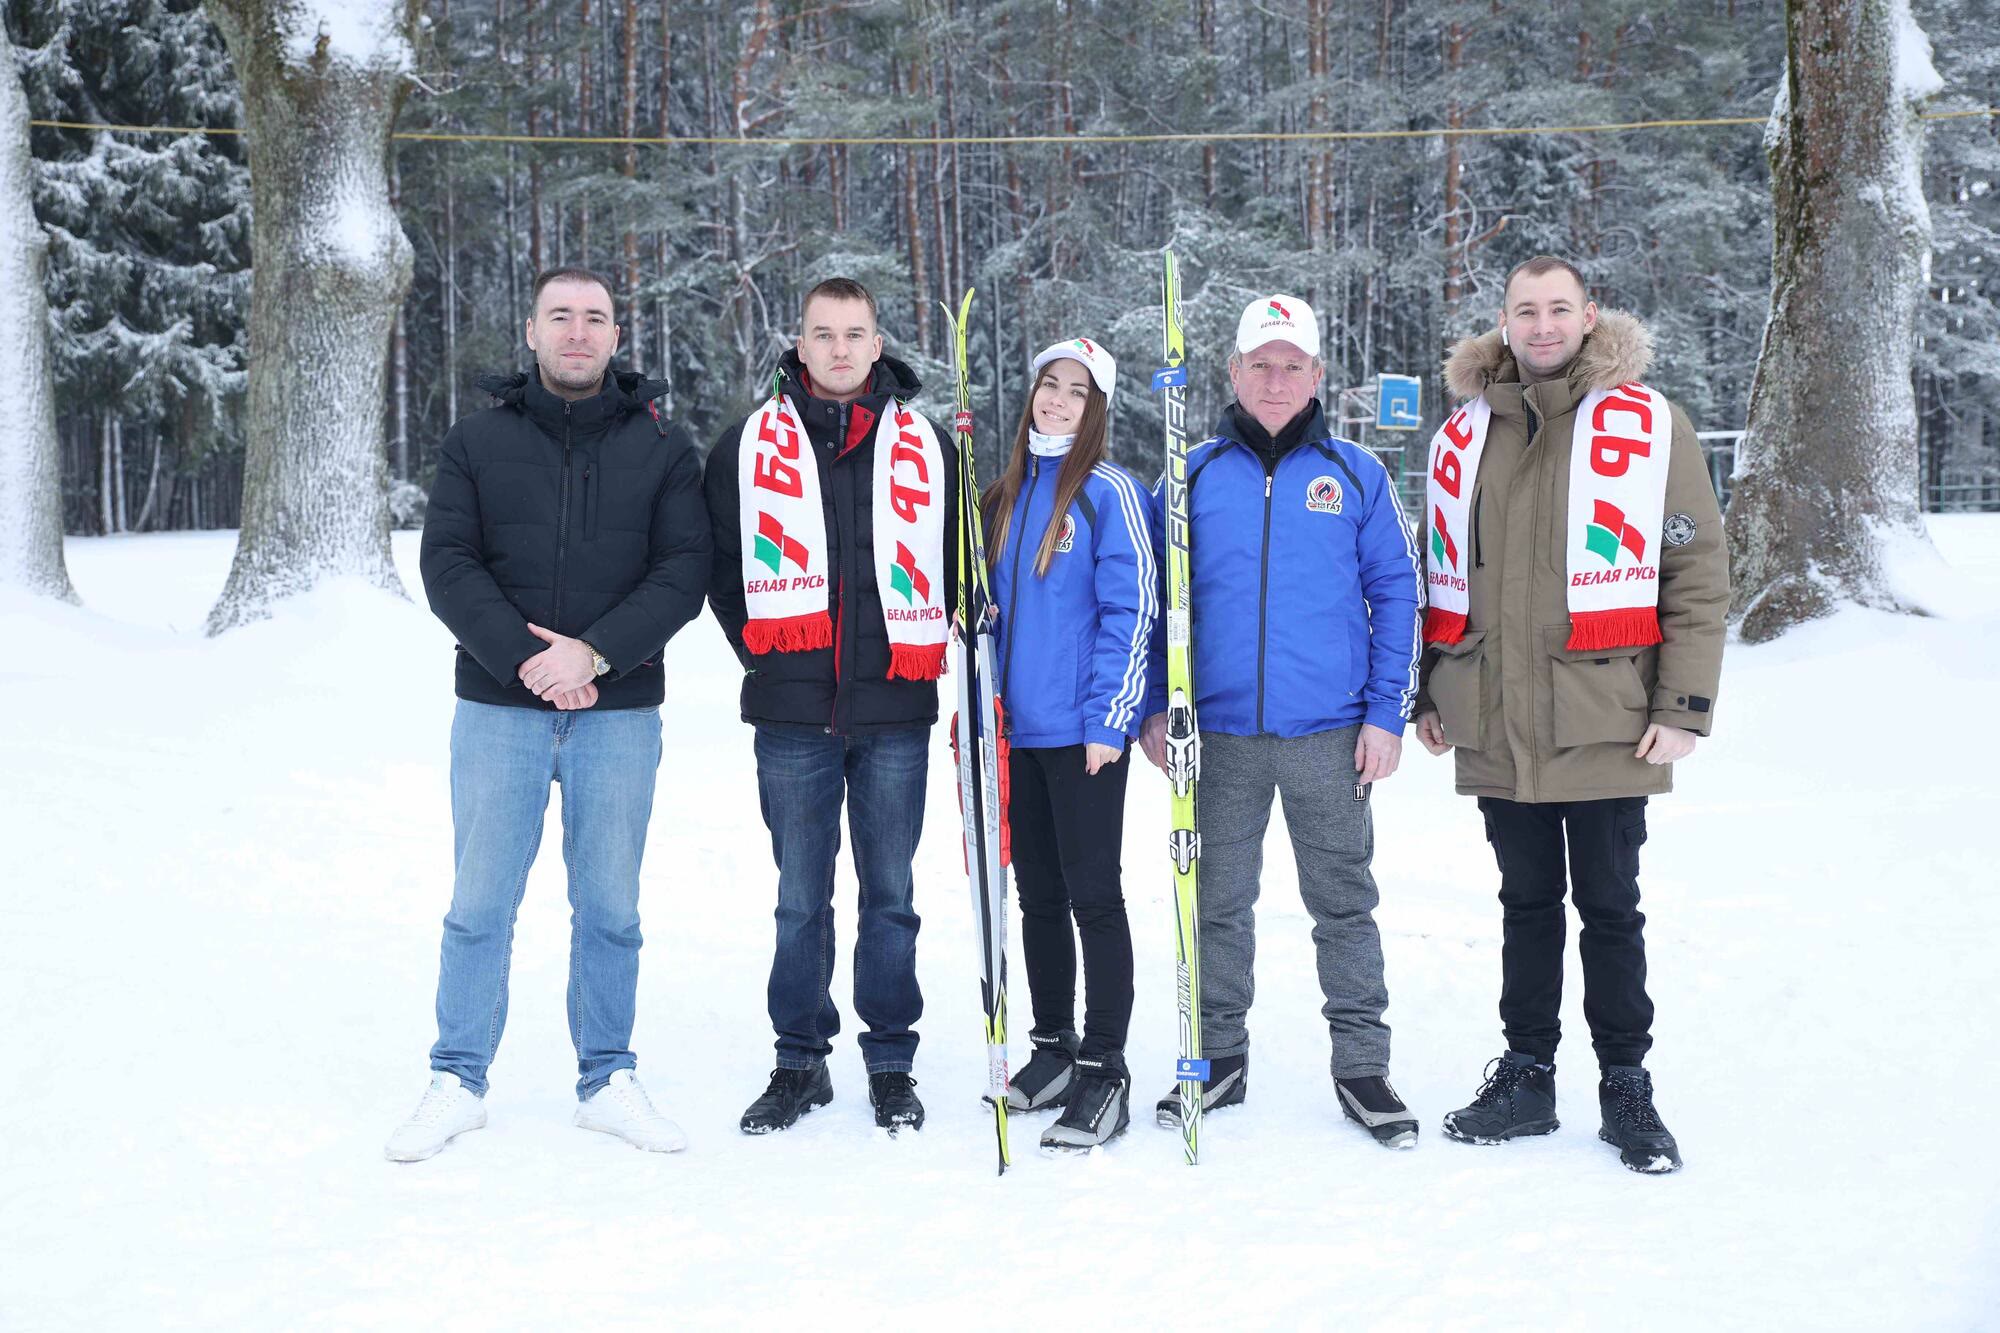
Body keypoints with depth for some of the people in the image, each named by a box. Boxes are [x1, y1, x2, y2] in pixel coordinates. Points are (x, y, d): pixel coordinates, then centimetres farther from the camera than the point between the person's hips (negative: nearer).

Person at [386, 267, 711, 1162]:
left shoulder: (662, 449, 6)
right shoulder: (478, 443, 6)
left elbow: (682, 571, -3)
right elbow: (447, 566, -1)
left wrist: (594, 653, -15)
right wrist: (525, 657, -14)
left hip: (619, 715, 0)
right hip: (499, 709, 0)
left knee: (609, 910, 8)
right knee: (479, 905, 4)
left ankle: (609, 1081, 20)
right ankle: (458, 1083, 16)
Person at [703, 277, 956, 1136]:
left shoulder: (926, 448, 8)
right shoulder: (748, 445, 7)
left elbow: (956, 563, 15)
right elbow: (720, 564, 12)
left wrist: (921, 647, 6)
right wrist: (760, 648, 5)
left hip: (895, 712, 0)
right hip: (792, 714, 0)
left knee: (891, 896, 6)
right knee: (801, 899, 6)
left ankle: (892, 1064, 17)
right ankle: (800, 1063, 17)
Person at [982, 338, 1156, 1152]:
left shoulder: (1109, 492, -7)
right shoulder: (1005, 496, 13)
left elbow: (1131, 612, -11)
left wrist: (1106, 718, -15)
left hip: (1084, 731, -6)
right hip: (1018, 727, 6)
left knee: (1092, 896, -3)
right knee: (1038, 896, 13)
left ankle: (1103, 1076, 4)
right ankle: (1052, 1050, 26)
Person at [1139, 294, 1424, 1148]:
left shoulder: (1356, 475, 4)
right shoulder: (1196, 475, 5)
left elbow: (1396, 594, 4)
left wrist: (1387, 714, -3)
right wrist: (1153, 709, 0)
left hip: (1331, 733, -1)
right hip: (1220, 732, 1)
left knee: (1343, 903, 7)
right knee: (1218, 903, 10)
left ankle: (1361, 1064, 17)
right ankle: (1220, 1056, 23)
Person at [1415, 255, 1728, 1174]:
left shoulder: (1648, 425, -3)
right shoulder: (1464, 435, 10)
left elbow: (1697, 571, -4)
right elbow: (1443, 577, 17)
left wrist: (1684, 705, -10)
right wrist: (1431, 692, 14)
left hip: (1606, 724, -3)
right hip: (1497, 728, 4)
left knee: (1609, 908, 5)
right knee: (1527, 905, 13)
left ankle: (1626, 1087, 17)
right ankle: (1526, 1078, 23)